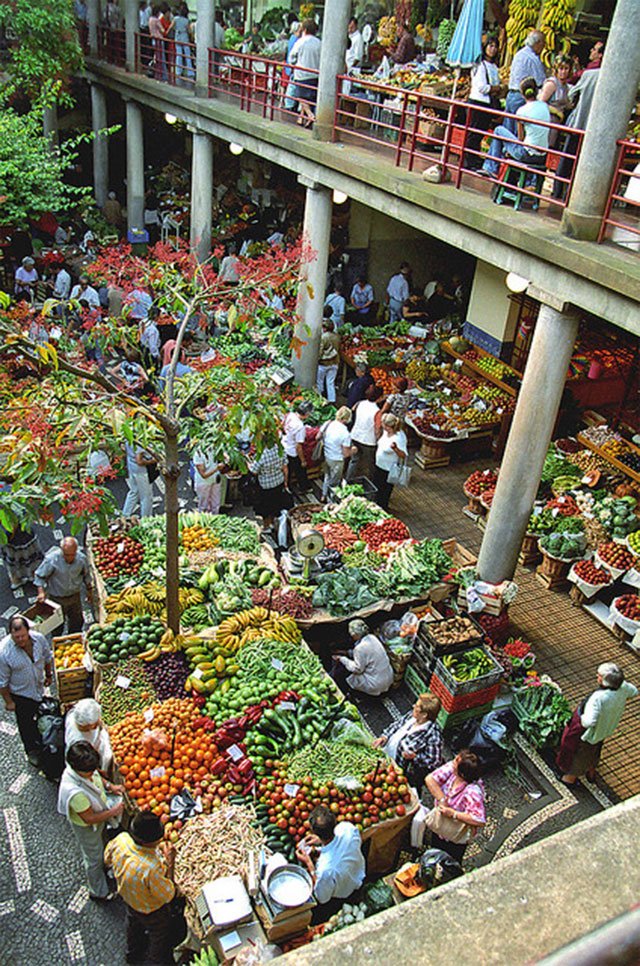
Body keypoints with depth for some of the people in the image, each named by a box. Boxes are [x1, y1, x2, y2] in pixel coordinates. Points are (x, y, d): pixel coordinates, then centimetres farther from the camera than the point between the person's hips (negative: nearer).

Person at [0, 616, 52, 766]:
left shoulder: (39, 638, -22)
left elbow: (47, 657, 1)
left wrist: (49, 675, 13)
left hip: (39, 687, 4)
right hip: (20, 694, -4)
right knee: (26, 723, 16)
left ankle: (40, 741, 54)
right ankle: (32, 752, 41)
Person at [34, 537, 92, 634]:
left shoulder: (81, 558, -16)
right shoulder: (51, 560, -27)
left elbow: (86, 575, 3)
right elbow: (40, 576, -14)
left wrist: (89, 590, 12)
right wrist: (41, 592, -27)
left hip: (75, 597, 4)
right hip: (57, 598, -3)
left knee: (77, 621, 21)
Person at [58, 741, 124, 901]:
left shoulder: (84, 769, -24)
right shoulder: (75, 792, -46)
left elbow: (96, 776, 2)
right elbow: (90, 818, -31)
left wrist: (110, 786, -10)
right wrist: (113, 811, -25)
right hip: (87, 827, -6)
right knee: (94, 858, 20)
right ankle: (99, 892, 45)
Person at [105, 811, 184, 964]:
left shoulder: (121, 839, -34)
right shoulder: (152, 868, -49)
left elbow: (107, 859, -8)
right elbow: (167, 896, -29)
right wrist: (170, 863, -26)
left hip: (127, 897, 6)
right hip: (151, 911, -6)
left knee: (134, 924, 38)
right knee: (160, 939, 28)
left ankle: (133, 954, 66)